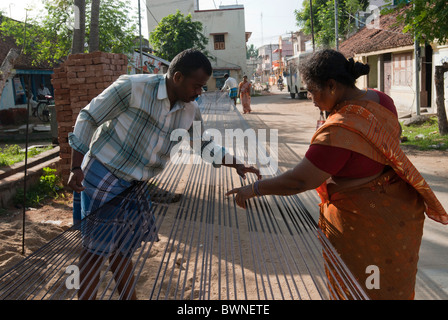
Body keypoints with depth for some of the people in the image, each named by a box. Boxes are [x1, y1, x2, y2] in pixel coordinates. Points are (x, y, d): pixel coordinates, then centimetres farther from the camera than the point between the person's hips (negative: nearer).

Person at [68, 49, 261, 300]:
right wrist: (76, 168, -14)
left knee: (123, 251, 17)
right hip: (102, 176, -6)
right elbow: (88, 119, -13)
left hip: (135, 185, 6)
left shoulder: (191, 111, 0)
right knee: (96, 251, -1)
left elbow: (204, 145, 15)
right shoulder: (133, 87, -20)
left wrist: (237, 165, 6)